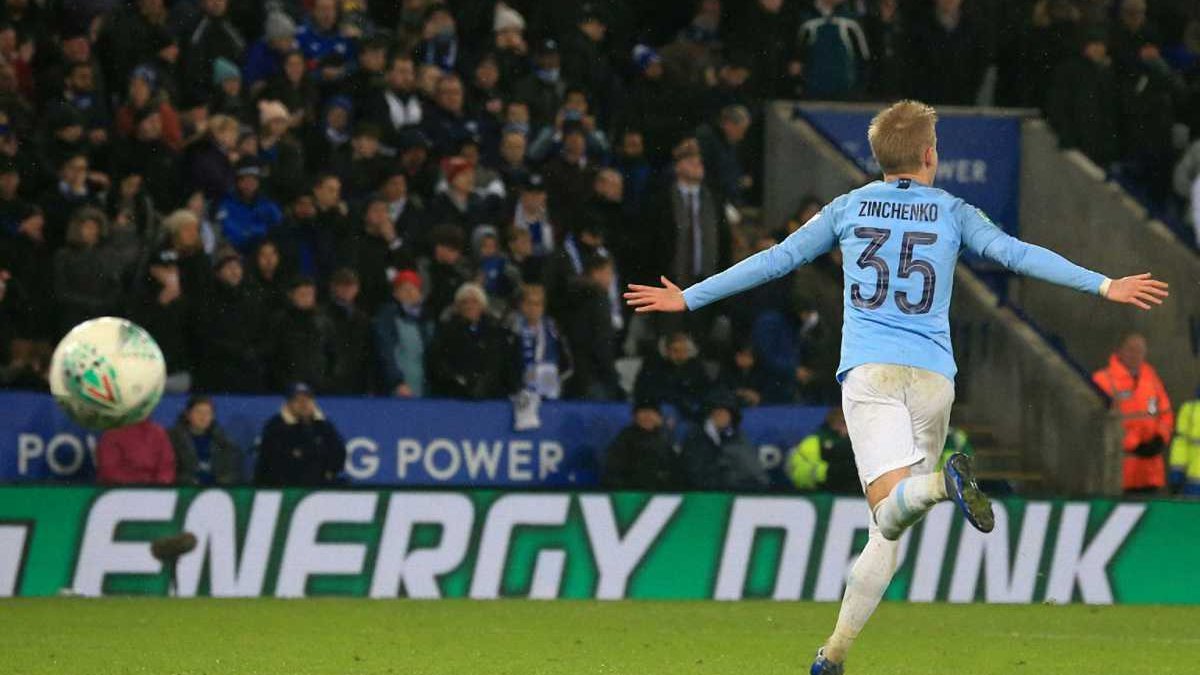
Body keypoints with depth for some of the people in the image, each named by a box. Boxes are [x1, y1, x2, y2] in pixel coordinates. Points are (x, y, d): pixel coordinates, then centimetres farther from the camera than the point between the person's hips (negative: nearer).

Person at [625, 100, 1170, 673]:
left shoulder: (849, 208, 12)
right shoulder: (951, 212, 10)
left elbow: (775, 260, 13)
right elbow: (1014, 253, -3)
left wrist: (689, 298, 21)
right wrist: (1102, 285, -6)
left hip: (869, 372, -1)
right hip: (932, 375, 1)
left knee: (890, 514, -17)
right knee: (889, 530, 9)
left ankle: (941, 483, -51)